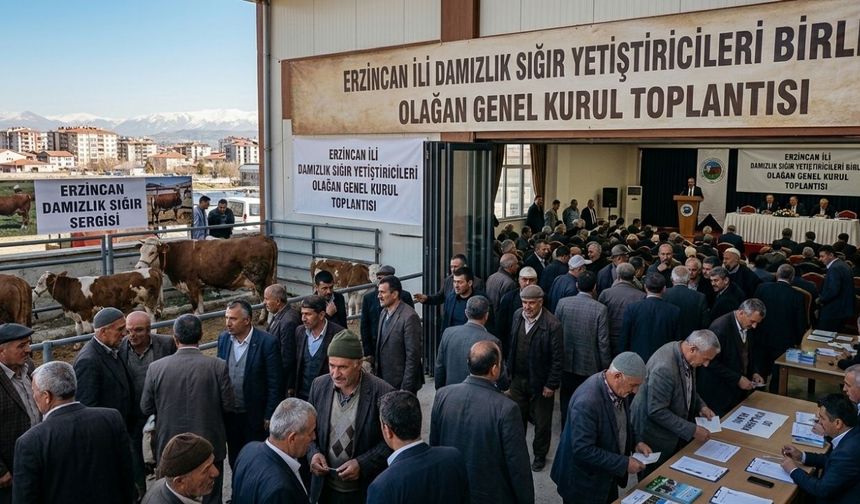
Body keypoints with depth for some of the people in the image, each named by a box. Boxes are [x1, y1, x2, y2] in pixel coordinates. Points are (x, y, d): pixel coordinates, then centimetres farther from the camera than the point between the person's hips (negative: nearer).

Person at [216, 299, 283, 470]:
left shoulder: (267, 342, -18)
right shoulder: (223, 338, -2)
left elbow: (275, 384, -14)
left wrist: (269, 416, -12)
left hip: (254, 416, -5)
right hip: (229, 415, 5)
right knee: (234, 460, 19)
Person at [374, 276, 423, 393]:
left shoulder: (409, 317, -19)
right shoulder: (384, 312, 8)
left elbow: (413, 355, -19)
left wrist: (406, 388, -18)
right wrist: (376, 372, 11)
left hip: (401, 383, -7)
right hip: (384, 380, 7)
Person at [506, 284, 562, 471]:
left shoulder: (552, 324, -22)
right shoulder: (518, 315, -4)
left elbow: (557, 358, -17)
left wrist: (551, 385, -14)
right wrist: (509, 369, 10)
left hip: (540, 381, -4)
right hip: (518, 378, 5)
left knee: (541, 422, 14)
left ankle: (540, 456, 34)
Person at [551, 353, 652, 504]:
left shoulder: (619, 389, -7)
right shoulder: (586, 401, -34)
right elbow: (583, 450, -31)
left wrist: (635, 442, -4)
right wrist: (624, 464, -26)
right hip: (584, 482, -8)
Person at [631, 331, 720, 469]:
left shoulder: (684, 355, -6)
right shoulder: (664, 367, -33)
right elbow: (657, 412, -29)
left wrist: (700, 406, -1)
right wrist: (692, 430, -25)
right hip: (656, 435, -8)